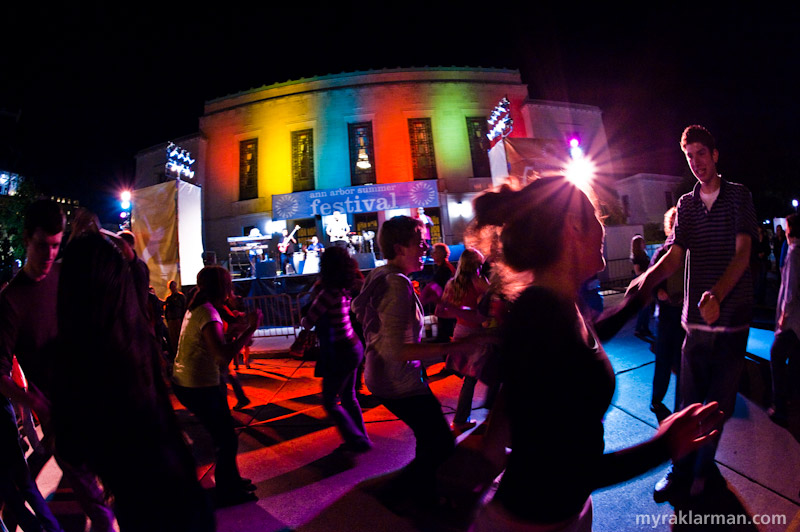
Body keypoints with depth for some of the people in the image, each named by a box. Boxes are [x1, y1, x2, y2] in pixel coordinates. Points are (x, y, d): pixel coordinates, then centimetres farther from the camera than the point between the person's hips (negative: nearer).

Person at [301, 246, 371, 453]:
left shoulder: (329, 293, -21)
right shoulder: (345, 290, 2)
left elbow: (307, 322, -15)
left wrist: (304, 320, 7)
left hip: (340, 352, -9)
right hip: (353, 348, 9)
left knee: (330, 401, 6)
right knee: (348, 397, 20)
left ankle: (357, 440, 11)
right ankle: (360, 438, 31)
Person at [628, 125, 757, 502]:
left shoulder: (739, 196, 0)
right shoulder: (686, 204, 8)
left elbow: (743, 252, -12)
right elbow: (674, 256, -3)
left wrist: (717, 294, -31)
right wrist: (647, 280, -25)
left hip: (733, 316, -2)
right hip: (697, 317, 2)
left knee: (720, 402, 8)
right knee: (690, 403, 5)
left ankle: (702, 470, 29)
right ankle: (684, 474, 21)